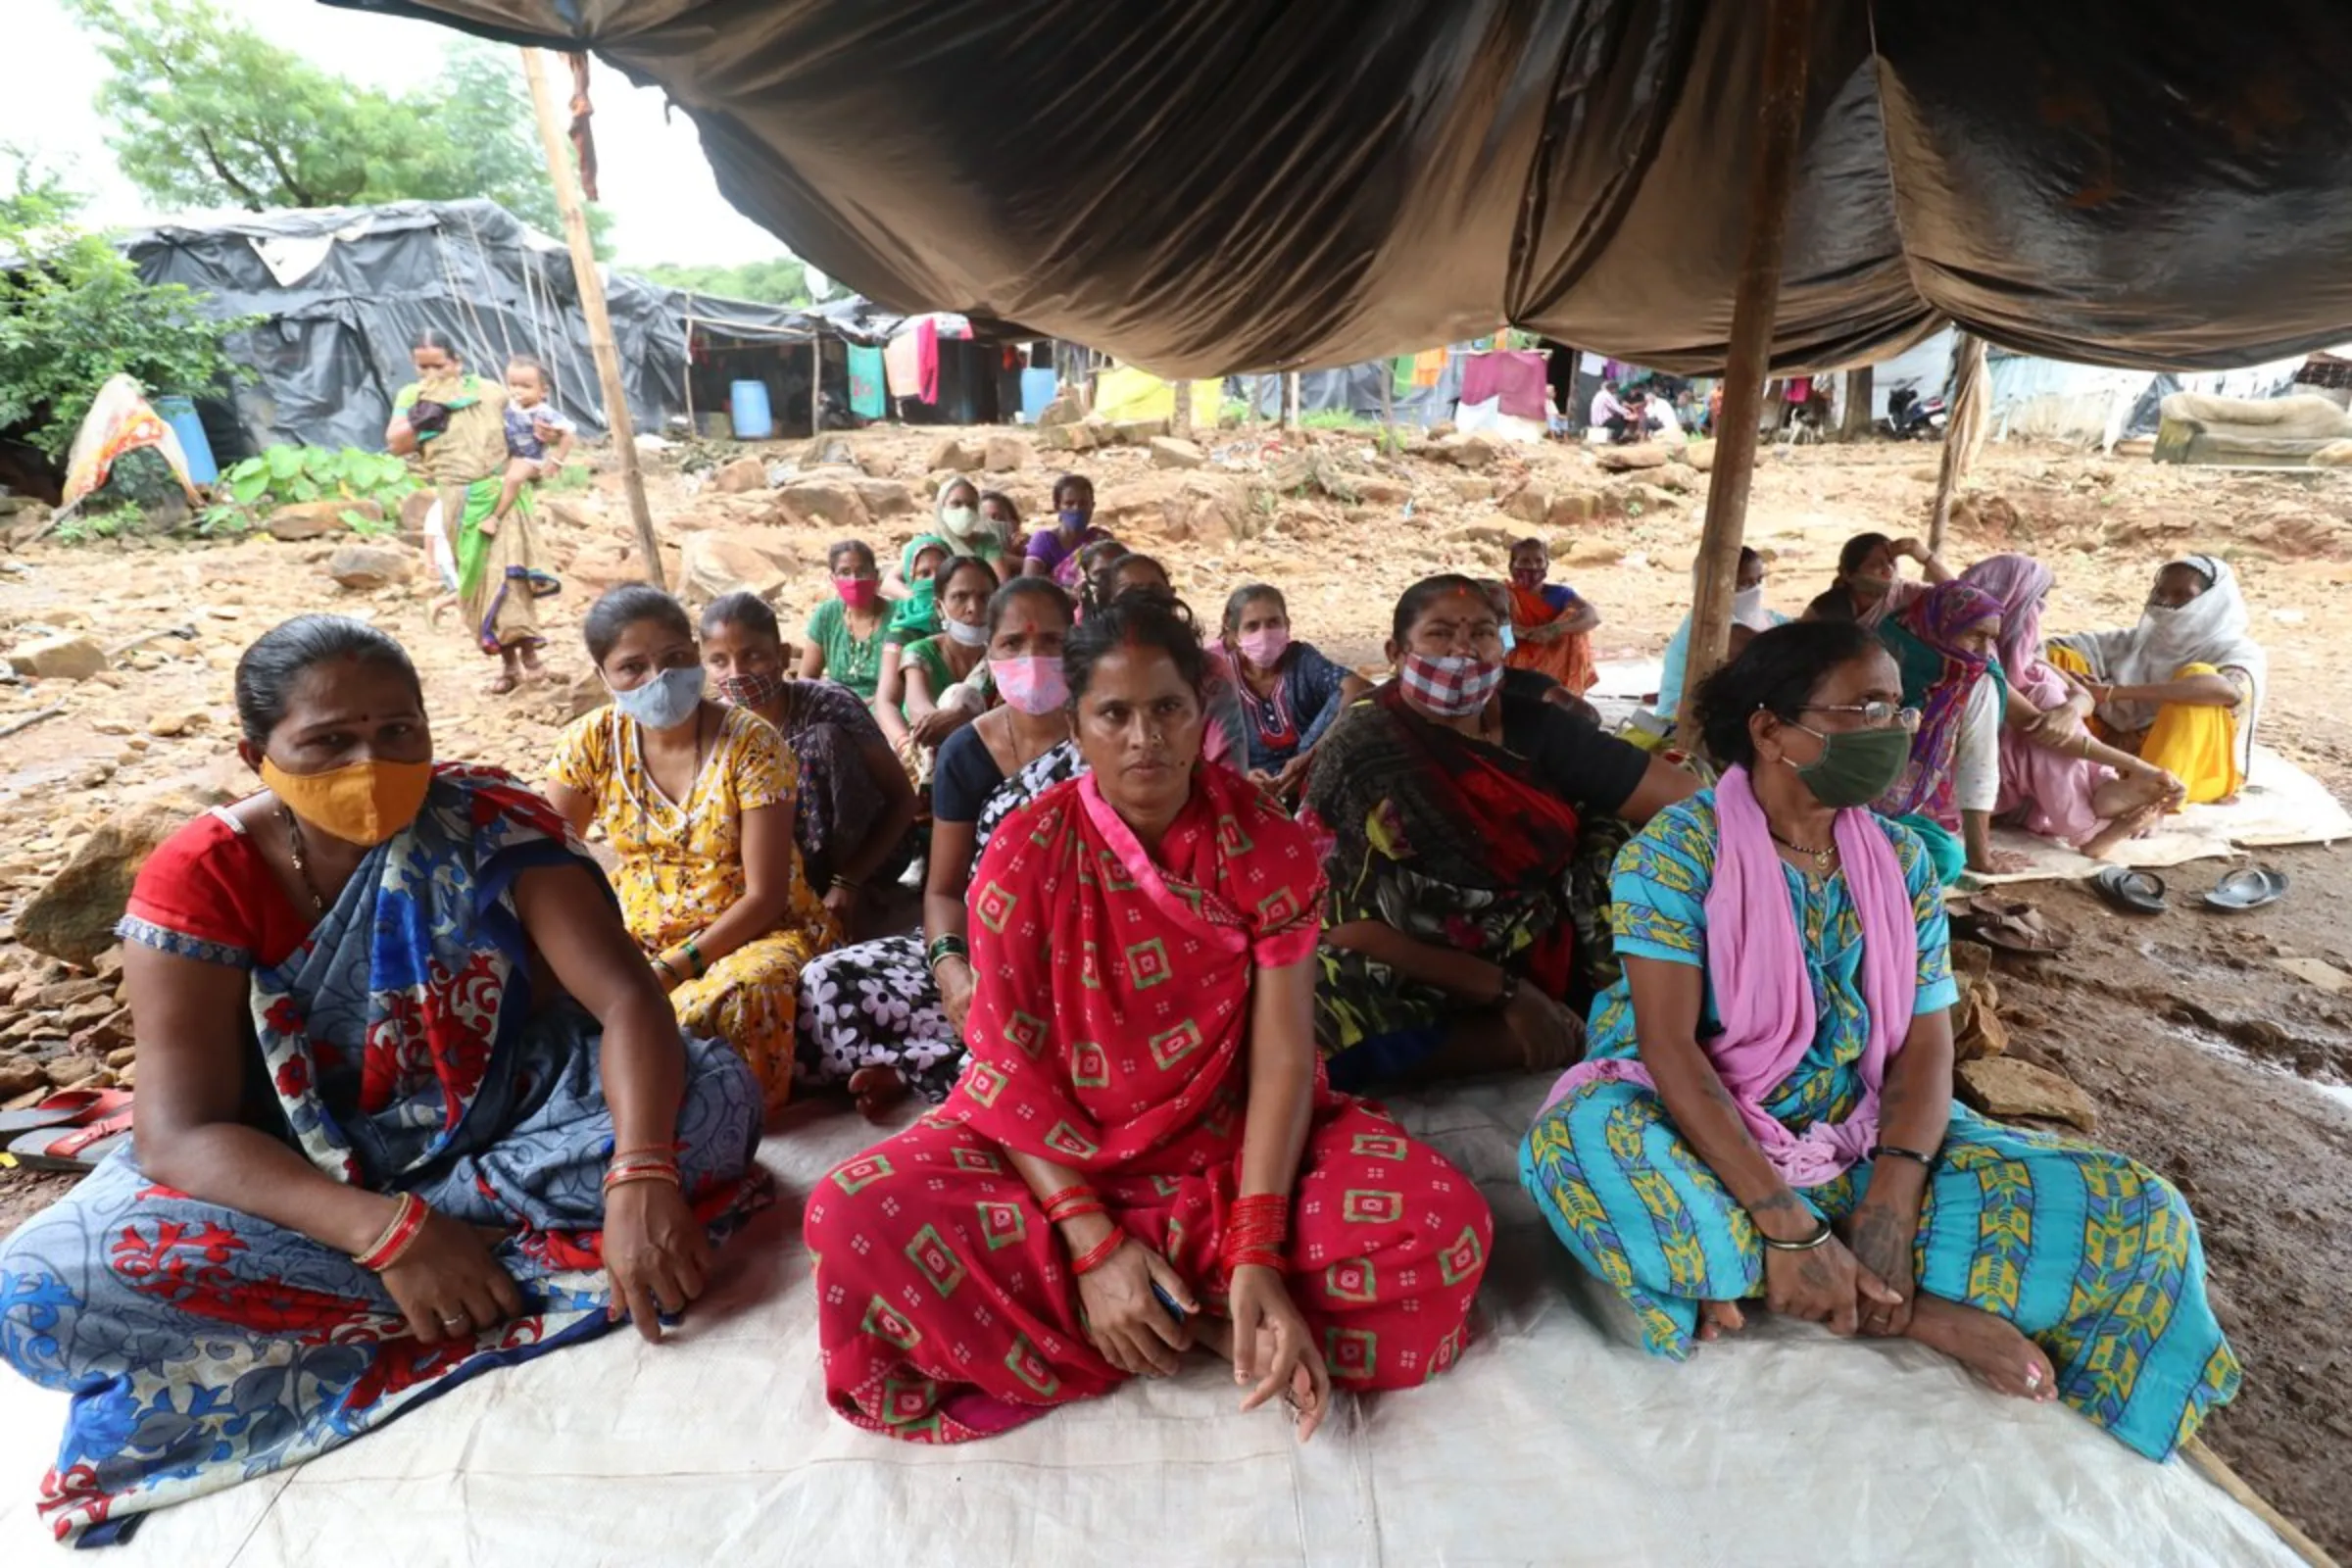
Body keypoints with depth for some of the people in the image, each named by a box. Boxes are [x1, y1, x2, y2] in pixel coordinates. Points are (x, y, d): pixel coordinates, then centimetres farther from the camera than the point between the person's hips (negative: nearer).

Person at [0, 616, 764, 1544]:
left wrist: (640, 1178, -38)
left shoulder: (490, 823, -14)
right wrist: (389, 1230, -32)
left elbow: (628, 999, -22)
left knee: (717, 1095, -24)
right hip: (299, 1180, 2)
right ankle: (533, 1261, -24)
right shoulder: (199, 879, -11)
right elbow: (181, 1134, -17)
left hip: (507, 1133, -1)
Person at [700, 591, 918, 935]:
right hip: (793, 866, 2)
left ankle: (858, 894, -16)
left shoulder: (829, 705, -21)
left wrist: (849, 882, -27)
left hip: (866, 854, -2)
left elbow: (903, 799, -17)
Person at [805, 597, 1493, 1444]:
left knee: (1450, 1222, -22)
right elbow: (1009, 1065, -11)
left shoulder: (1269, 843, -10)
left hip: (1233, 1138, 1)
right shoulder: (1026, 851, -11)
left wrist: (1258, 1252, -23)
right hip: (1062, 1146, 0)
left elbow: (1283, 1052, -13)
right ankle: (1209, 1320, -16)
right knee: (855, 1219, -27)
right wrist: (1091, 1241, -21)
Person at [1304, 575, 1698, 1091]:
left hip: (1539, 968, 6)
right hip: (1409, 996, -5)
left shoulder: (1531, 724, 3)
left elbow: (1688, 796, -1)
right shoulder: (1363, 753, -10)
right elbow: (1343, 922, -16)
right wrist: (1502, 989, -20)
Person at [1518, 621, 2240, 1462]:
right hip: (1705, 1135, -4)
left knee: (2135, 1214, -12)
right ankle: (1929, 1315, -21)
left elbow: (1926, 1042, -3)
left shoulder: (1899, 858, 1)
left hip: (1860, 1139, 4)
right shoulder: (1678, 849, -15)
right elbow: (1668, 1046, -21)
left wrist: (1891, 1198, -20)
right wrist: (1785, 1224, -28)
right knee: (1575, 1141, -37)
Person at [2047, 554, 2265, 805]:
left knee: (2197, 674, -26)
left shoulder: (2238, 650, 0)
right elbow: (2054, 648, 2)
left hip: (2197, 768, -4)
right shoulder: (2142, 639, 15)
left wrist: (2114, 692, -32)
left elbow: (2228, 690, -26)